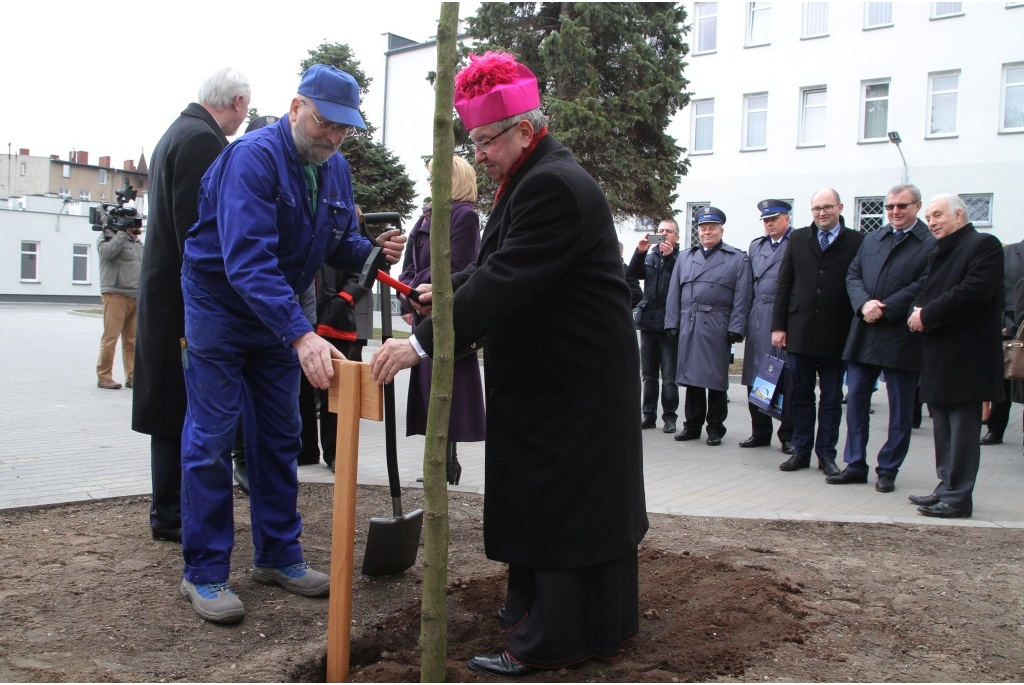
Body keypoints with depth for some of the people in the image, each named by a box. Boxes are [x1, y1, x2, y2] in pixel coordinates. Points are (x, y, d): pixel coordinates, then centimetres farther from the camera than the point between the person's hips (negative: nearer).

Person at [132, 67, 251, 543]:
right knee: (185, 409, -2)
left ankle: (172, 507, 25)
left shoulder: (177, 133, 17)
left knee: (175, 409, 15)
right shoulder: (203, 140, -15)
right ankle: (172, 515, 7)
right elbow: (197, 226, -22)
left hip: (169, 292, 10)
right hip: (189, 299, -10)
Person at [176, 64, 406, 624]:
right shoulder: (253, 157, -25)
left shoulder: (335, 169, 0)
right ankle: (204, 572, 6)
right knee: (212, 437, -4)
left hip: (280, 313, 7)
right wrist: (301, 334, -45)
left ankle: (278, 555, 21)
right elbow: (247, 259, -36)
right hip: (220, 305, -7)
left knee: (279, 436, 10)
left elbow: (339, 243, 7)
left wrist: (372, 250, -17)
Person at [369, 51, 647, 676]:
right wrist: (447, 291, 2)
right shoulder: (535, 179, 12)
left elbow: (505, 281, -28)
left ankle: (551, 639, 8)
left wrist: (423, 343, -29)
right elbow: (497, 268, 17)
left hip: (571, 383, -11)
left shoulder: (553, 186, -21)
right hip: (558, 372, 11)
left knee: (558, 499, -3)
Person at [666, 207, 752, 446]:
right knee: (691, 376, 7)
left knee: (716, 379, 2)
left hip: (717, 328, -3)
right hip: (688, 326, 3)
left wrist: (735, 328, -9)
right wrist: (672, 323, 4)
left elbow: (741, 298, -2)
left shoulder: (737, 259, 5)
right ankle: (692, 425, 16)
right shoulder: (685, 258, 16)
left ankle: (715, 428, 11)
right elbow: (674, 293, 12)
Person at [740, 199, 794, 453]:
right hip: (758, 320, 6)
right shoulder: (755, 246, 17)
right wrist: (746, 319, 9)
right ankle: (760, 432, 18)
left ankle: (788, 435, 10)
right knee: (755, 377, 8)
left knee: (788, 379, 0)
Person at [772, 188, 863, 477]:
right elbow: (784, 285, 6)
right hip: (799, 331, 2)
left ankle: (826, 454, 17)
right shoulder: (798, 239, 7)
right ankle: (801, 451, 19)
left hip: (835, 334, -2)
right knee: (800, 396, 9)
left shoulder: (857, 242, -1)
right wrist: (778, 326, 1)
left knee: (832, 399, 8)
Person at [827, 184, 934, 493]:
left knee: (900, 410, 5)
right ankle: (855, 465, 17)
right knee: (855, 401, 8)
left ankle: (888, 470, 16)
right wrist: (864, 304, -11)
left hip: (902, 338, -5)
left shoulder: (931, 244, -5)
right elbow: (853, 276, 8)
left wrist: (883, 309, -16)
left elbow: (923, 287, -13)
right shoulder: (871, 239, 15)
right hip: (864, 335, 5)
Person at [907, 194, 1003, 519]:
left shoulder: (984, 245, -8)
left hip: (965, 356, -9)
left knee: (962, 430, -5)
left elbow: (973, 292, -20)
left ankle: (957, 498, -2)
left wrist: (927, 315, -16)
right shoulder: (938, 252, 20)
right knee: (943, 428, 14)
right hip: (939, 356, 9)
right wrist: (918, 311, -4)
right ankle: (947, 488, 22)